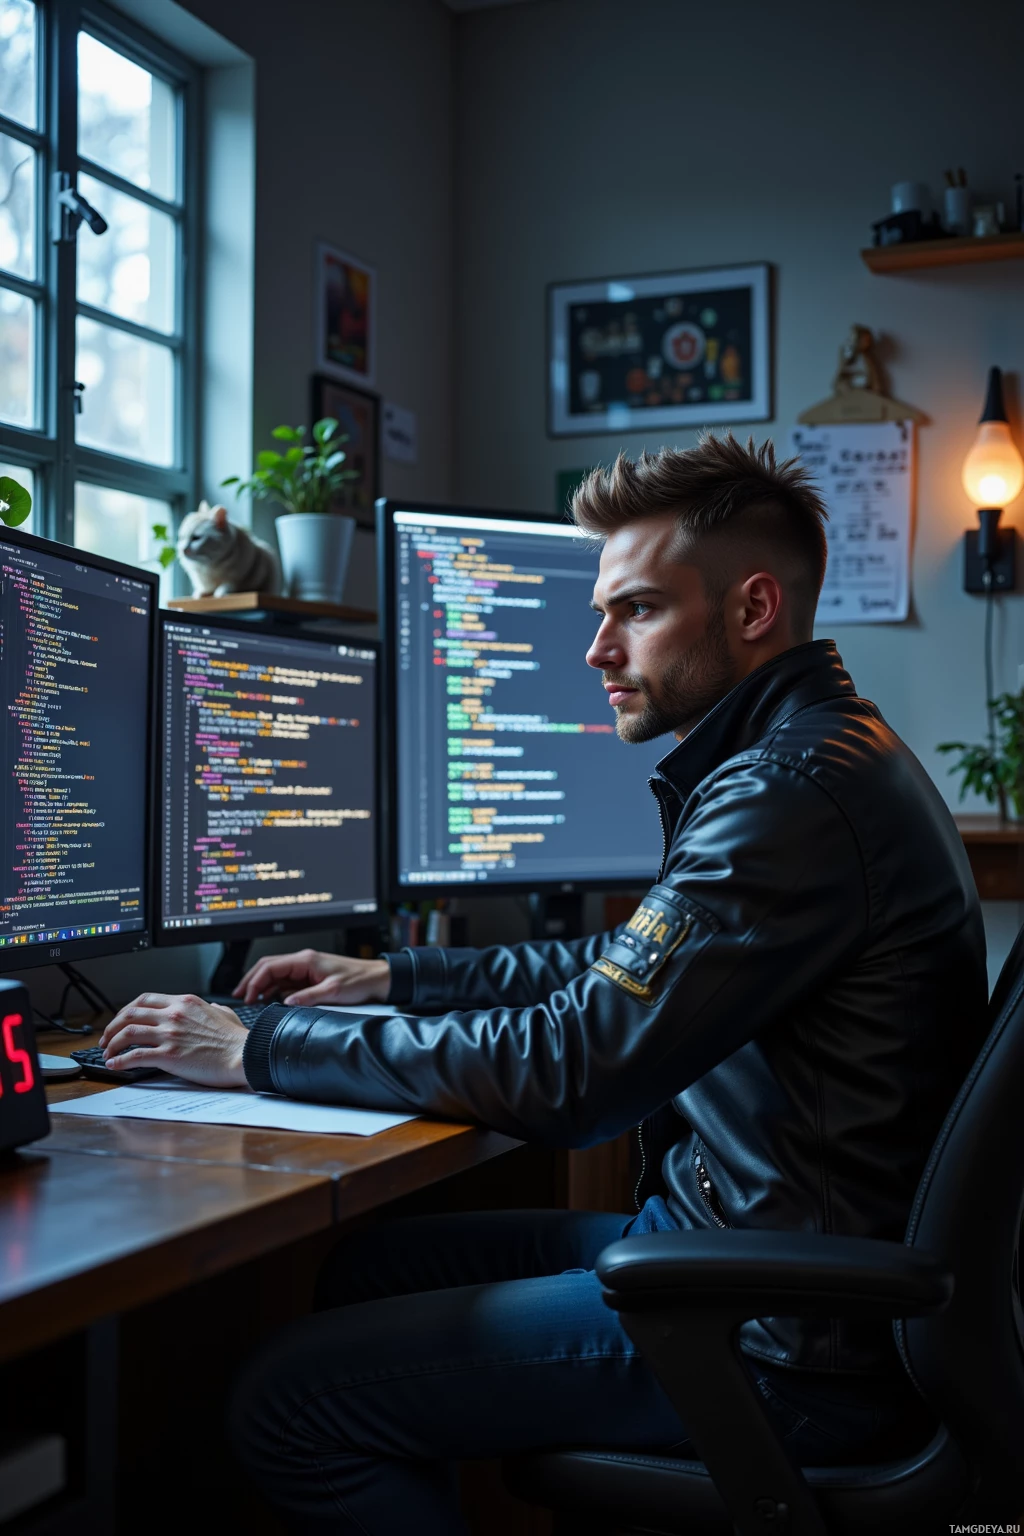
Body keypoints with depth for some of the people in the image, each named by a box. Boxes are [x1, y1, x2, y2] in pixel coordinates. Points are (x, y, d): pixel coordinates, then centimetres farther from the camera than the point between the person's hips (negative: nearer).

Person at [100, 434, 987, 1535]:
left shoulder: (795, 791, -23)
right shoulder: (809, 754, 11)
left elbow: (564, 1072, -25)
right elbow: (625, 975, 22)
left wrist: (261, 1052, -15)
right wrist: (394, 978, 18)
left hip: (786, 1347, -10)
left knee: (289, 1402, -10)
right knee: (362, 1268, 16)